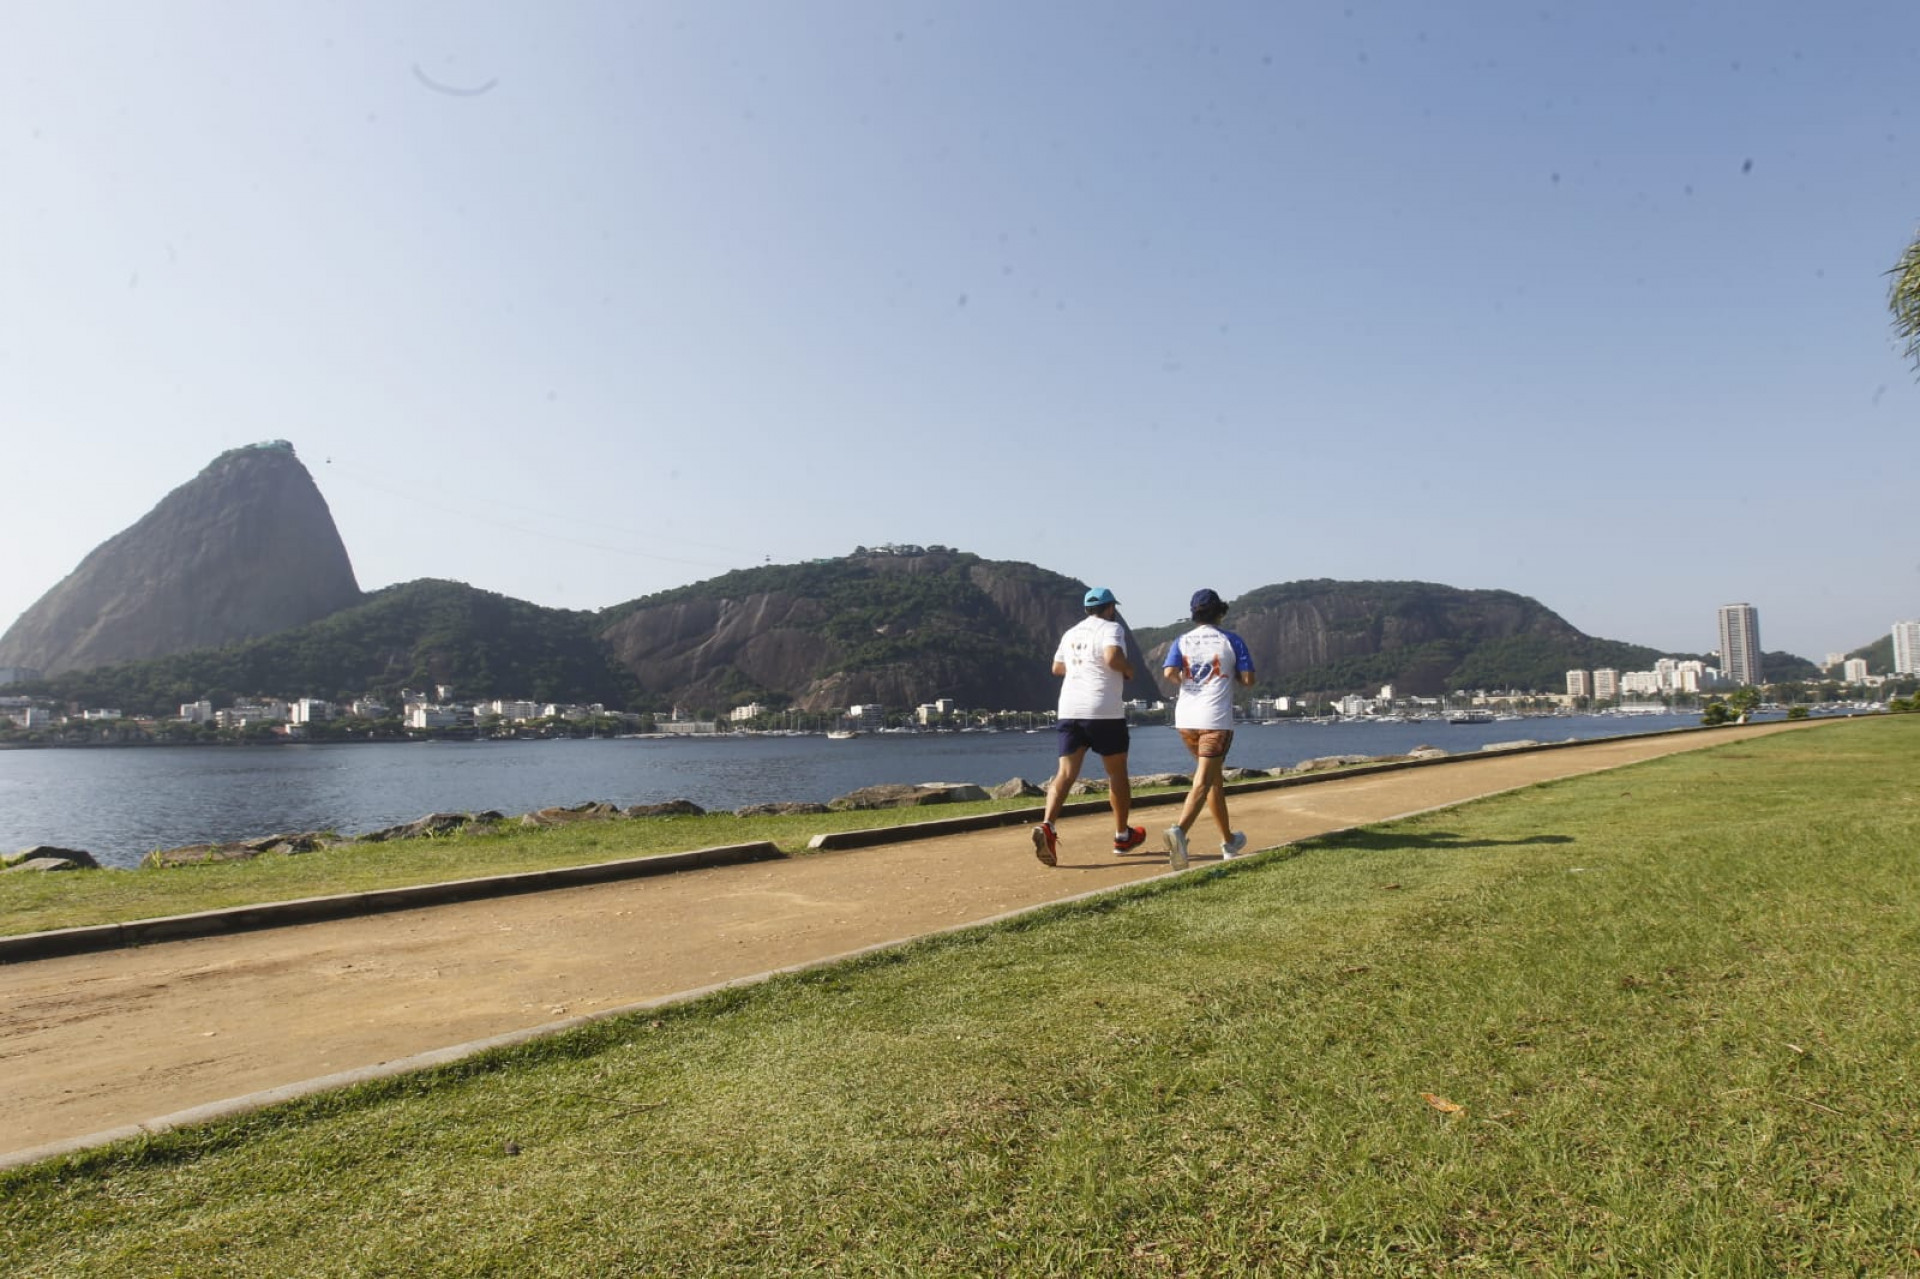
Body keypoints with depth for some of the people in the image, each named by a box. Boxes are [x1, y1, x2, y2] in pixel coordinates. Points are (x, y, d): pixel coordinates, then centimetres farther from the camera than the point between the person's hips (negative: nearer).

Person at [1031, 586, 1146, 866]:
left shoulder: (1071, 633, 18)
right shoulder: (1111, 628, -2)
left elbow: (1057, 668, 28)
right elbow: (1113, 657, -21)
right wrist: (1128, 669, -1)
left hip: (1068, 709, 5)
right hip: (1104, 711, -5)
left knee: (1066, 772, -1)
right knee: (1117, 772, 12)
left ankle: (1047, 826, -23)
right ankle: (1122, 836, 23)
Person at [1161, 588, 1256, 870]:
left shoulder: (1183, 641, 7)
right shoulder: (1231, 640, 3)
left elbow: (1169, 673, -8)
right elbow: (1248, 679, 0)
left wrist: (1184, 681, 13)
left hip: (1185, 719, 4)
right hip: (1216, 719, -4)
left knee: (1214, 777, 19)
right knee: (1203, 782, -9)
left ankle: (1228, 840, 29)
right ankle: (1180, 830, -33)